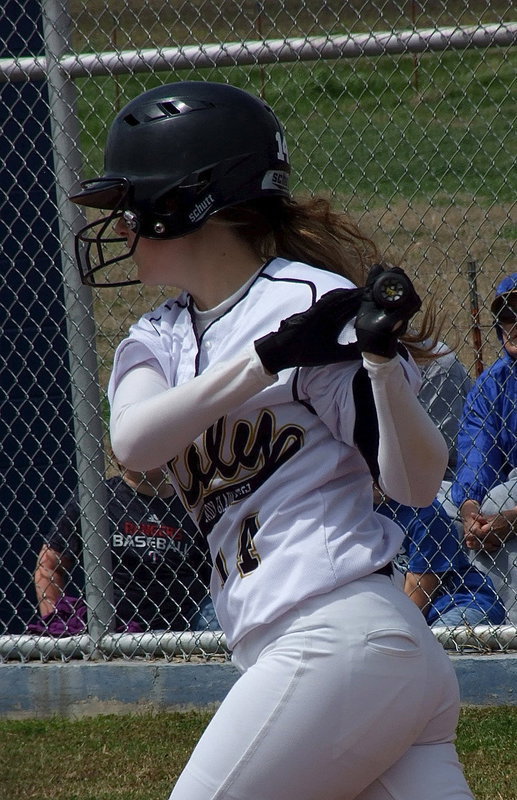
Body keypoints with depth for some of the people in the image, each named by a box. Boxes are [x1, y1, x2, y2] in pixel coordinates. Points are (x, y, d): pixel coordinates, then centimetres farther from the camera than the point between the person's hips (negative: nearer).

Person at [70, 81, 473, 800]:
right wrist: (268, 357, -17)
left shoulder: (313, 301, -6)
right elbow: (133, 442, -7)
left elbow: (416, 485, -8)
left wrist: (382, 360, -24)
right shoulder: (157, 341, 16)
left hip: (341, 644, -7)